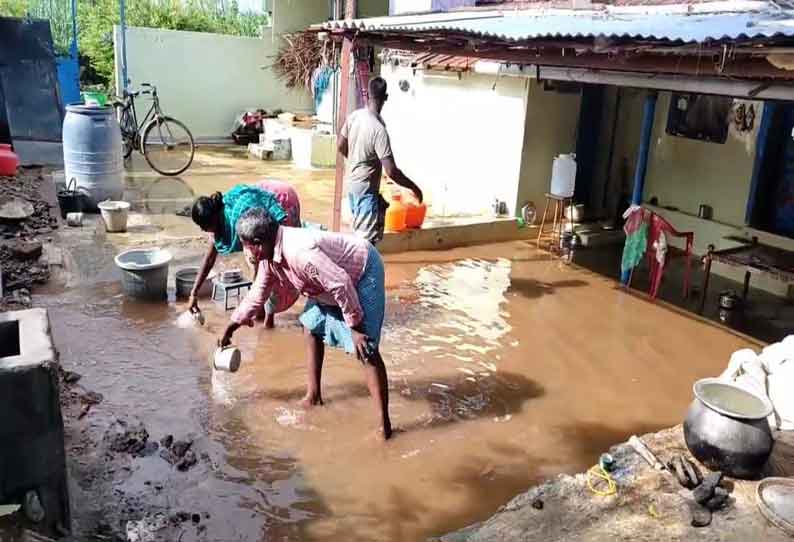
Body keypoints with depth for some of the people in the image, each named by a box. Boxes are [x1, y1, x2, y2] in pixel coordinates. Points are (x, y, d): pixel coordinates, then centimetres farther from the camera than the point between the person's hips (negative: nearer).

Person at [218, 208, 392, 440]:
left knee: (366, 351, -15)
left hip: (363, 272, -10)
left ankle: (384, 425, -13)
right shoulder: (269, 254, -3)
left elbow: (341, 285, -32)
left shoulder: (299, 252, -35)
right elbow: (258, 292, 12)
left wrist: (355, 326, -24)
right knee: (311, 327, 17)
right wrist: (232, 326, 18)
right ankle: (314, 394, 31)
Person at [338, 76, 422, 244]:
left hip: (351, 182, 8)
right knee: (367, 238, 0)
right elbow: (391, 171, -28)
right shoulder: (379, 129, -26)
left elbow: (341, 146, 11)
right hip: (366, 188, -8)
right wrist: (413, 187, -14)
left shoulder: (354, 116, -4)